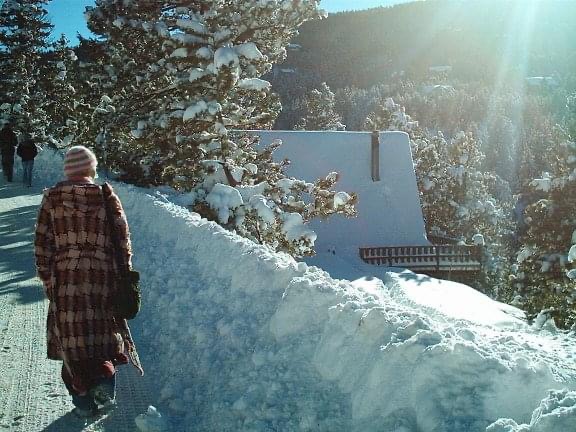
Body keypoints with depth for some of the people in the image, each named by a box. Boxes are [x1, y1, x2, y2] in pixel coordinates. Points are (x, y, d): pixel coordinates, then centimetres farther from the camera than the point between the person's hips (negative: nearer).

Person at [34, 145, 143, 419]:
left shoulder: (52, 198, 0)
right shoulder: (106, 196, -3)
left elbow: (42, 245, 1)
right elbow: (123, 241, -1)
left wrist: (47, 280, 10)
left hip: (65, 279, 0)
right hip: (103, 277, 0)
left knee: (72, 338, 9)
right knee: (103, 331, 17)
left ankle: (84, 402, 13)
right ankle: (105, 377, -4)